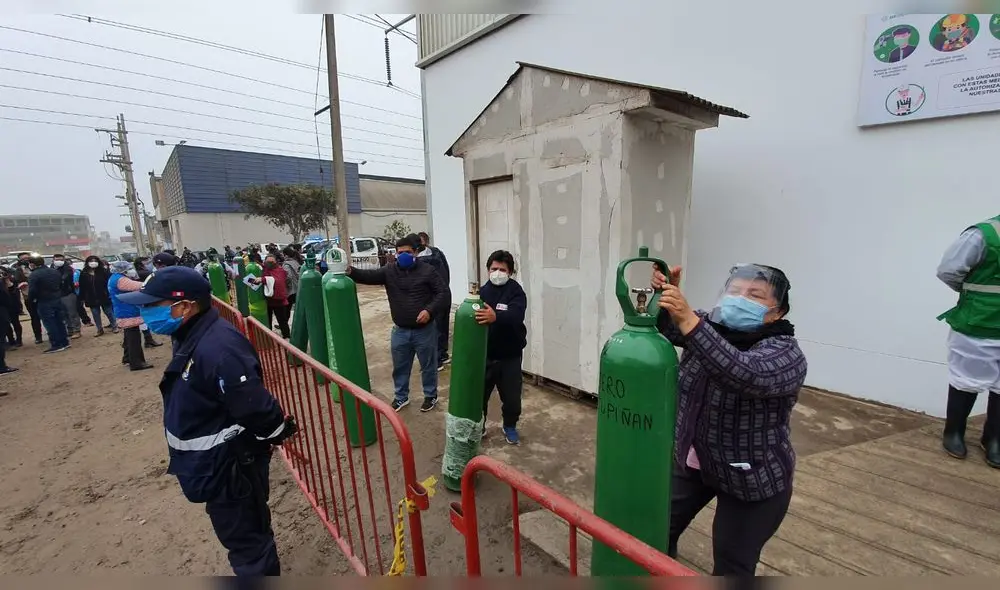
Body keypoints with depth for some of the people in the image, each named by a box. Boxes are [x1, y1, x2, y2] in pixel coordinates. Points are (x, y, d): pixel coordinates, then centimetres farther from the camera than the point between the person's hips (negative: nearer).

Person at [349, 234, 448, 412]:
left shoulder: (427, 270, -8)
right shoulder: (389, 271, 1)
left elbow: (443, 292, -9)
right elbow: (369, 276, -12)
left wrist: (430, 310, -21)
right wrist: (351, 271, -31)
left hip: (424, 330, -3)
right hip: (400, 331, 4)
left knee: (428, 366, 12)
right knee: (400, 367, 17)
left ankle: (431, 396, 33)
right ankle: (401, 397, 37)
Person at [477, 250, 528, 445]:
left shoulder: (516, 291, -12)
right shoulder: (482, 291, 0)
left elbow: (516, 315, -31)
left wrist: (496, 317, -50)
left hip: (509, 355, -2)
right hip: (484, 354, 3)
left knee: (511, 396, 9)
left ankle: (510, 426, 35)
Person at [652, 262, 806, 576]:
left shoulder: (786, 354, -21)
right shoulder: (710, 325, -3)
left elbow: (744, 374, -40)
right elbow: (663, 327, -13)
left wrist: (688, 320, -48)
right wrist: (665, 295, -34)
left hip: (750, 478, -5)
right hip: (690, 459, 5)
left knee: (732, 565, 9)